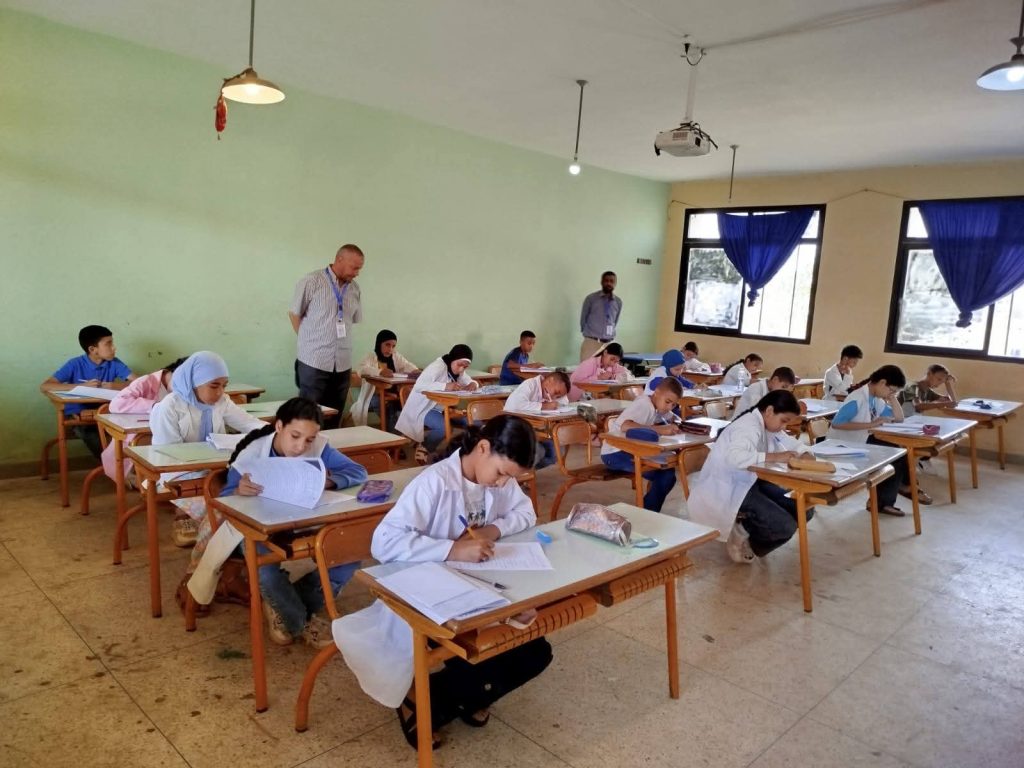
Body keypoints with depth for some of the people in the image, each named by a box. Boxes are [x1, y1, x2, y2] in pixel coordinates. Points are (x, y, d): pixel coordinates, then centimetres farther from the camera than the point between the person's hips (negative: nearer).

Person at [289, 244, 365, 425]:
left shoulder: (355, 290, 7)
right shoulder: (312, 281, -7)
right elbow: (294, 314, 0)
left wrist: (337, 339, 13)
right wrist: (310, 342, 4)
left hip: (343, 364, 5)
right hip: (314, 361, -5)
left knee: (334, 419, 9)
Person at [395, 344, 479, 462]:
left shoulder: (458, 371, 5)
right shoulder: (438, 366, -20)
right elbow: (419, 385, -33)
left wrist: (473, 384, -15)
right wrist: (445, 386, -42)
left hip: (442, 409, 8)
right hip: (423, 409, -8)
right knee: (445, 427, -34)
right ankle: (422, 447, -5)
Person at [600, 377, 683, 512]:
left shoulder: (658, 405, 5)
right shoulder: (643, 404, -22)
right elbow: (624, 425, -39)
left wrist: (676, 424, -11)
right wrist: (659, 429, -42)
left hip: (632, 450, 10)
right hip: (615, 454, -9)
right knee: (664, 474, -19)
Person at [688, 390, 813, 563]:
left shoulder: (767, 425, 7)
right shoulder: (748, 427, -22)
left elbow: (791, 443, 17)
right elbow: (735, 457, -42)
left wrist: (805, 454, -7)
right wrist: (774, 456, -35)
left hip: (750, 482, 11)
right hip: (728, 489, -11)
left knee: (803, 511, 1)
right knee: (785, 526, -21)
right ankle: (740, 534, 6)